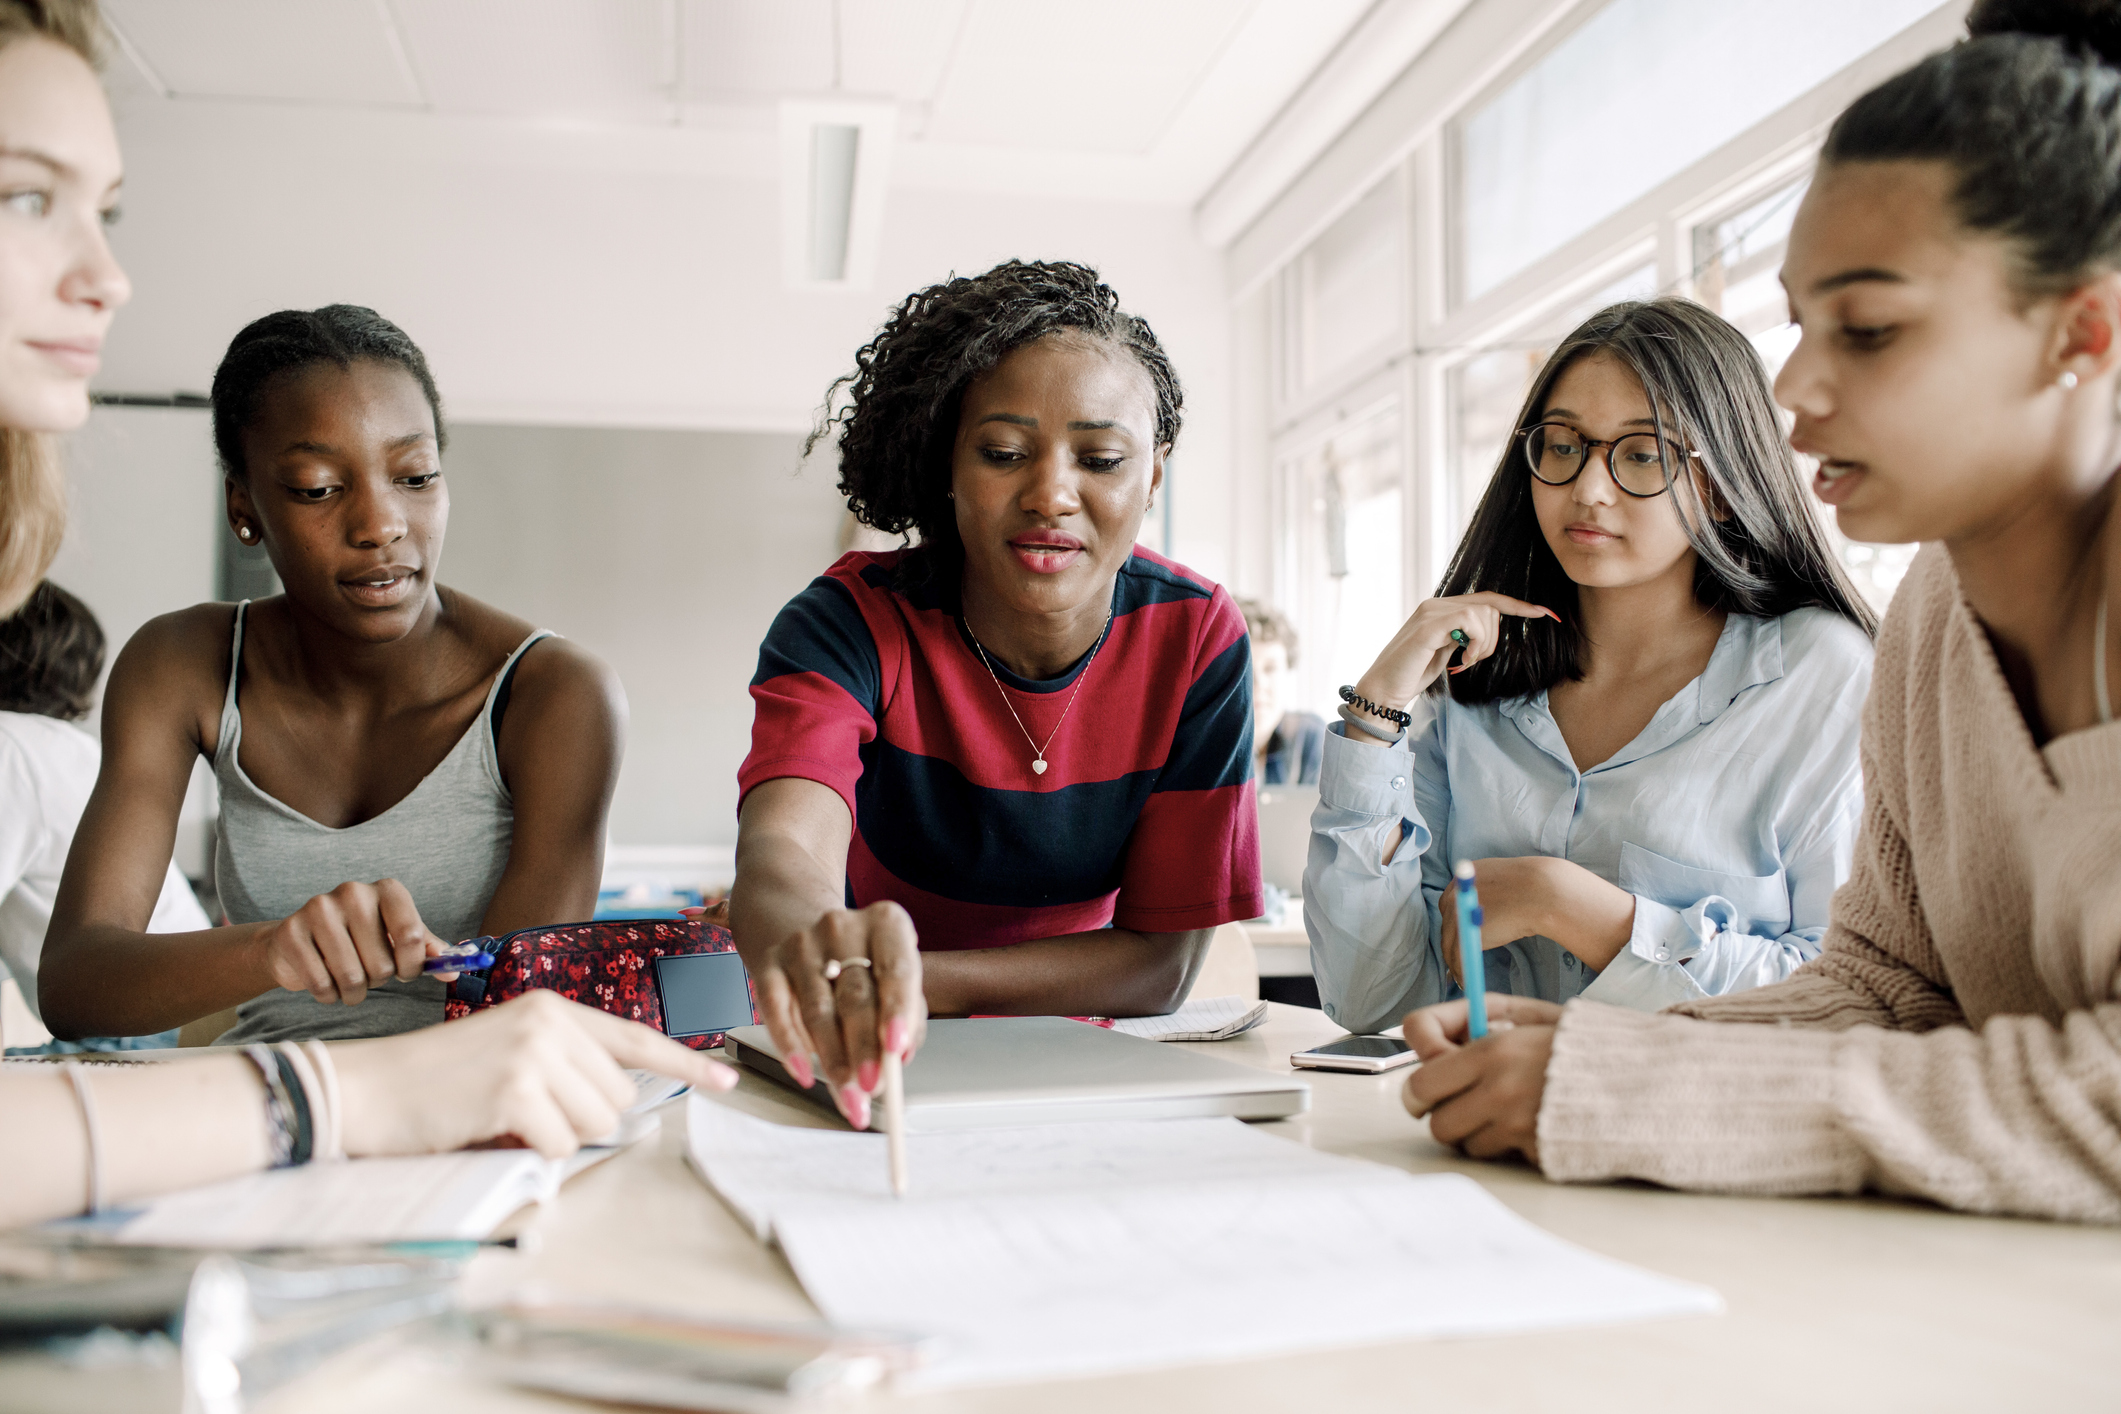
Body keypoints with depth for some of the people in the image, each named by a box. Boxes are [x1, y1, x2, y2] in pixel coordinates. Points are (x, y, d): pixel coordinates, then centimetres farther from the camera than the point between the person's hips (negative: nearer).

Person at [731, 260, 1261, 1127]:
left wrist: (886, 982, -24)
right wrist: (831, 969, -57)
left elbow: (1162, 962, -13)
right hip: (874, 1068, 1)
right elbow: (778, 850, -34)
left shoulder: (1195, 641, -13)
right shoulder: (854, 624, -16)